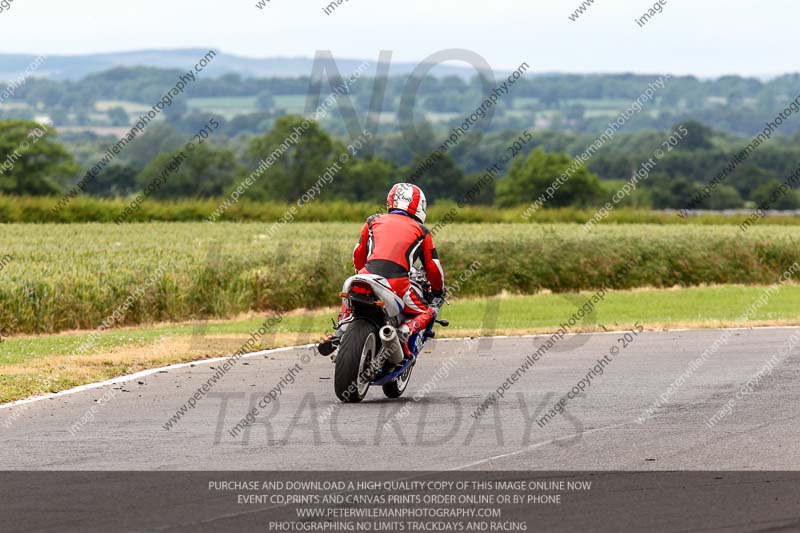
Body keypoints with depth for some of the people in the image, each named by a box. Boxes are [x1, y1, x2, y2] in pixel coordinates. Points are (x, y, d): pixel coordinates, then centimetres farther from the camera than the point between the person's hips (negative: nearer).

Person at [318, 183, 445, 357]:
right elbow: (432, 266, 23)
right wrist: (438, 289, 41)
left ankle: (342, 330, 9)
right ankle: (404, 332, -13)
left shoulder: (374, 221, 24)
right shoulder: (421, 230, 20)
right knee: (426, 313, 18)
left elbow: (358, 256, 29)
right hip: (397, 281, -2)